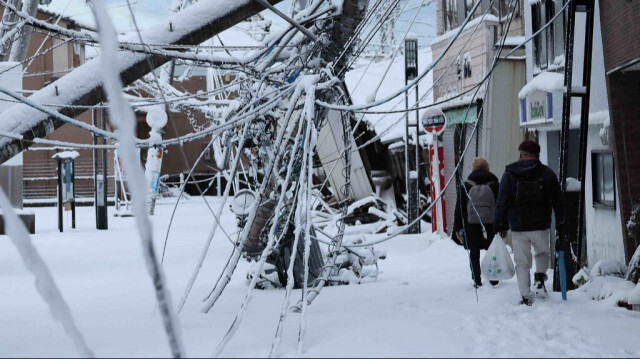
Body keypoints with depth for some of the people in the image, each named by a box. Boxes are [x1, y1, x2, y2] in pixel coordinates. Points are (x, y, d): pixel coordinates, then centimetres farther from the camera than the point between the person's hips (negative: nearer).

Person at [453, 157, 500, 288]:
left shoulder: (465, 186, -2)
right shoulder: (495, 185, -2)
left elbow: (459, 209, -1)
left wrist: (457, 229, 4)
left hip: (471, 227, 0)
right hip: (491, 227, 1)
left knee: (474, 254, 9)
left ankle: (477, 281, 7)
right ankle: (494, 279, 16)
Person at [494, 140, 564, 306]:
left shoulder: (509, 174, 1)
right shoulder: (547, 173, 3)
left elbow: (502, 201, 0)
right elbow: (557, 201, 6)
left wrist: (500, 224, 6)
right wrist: (560, 222, 15)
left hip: (518, 227, -1)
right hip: (540, 226, 1)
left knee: (522, 262, 5)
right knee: (543, 253, 25)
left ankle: (526, 296, -1)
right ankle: (540, 277, 2)